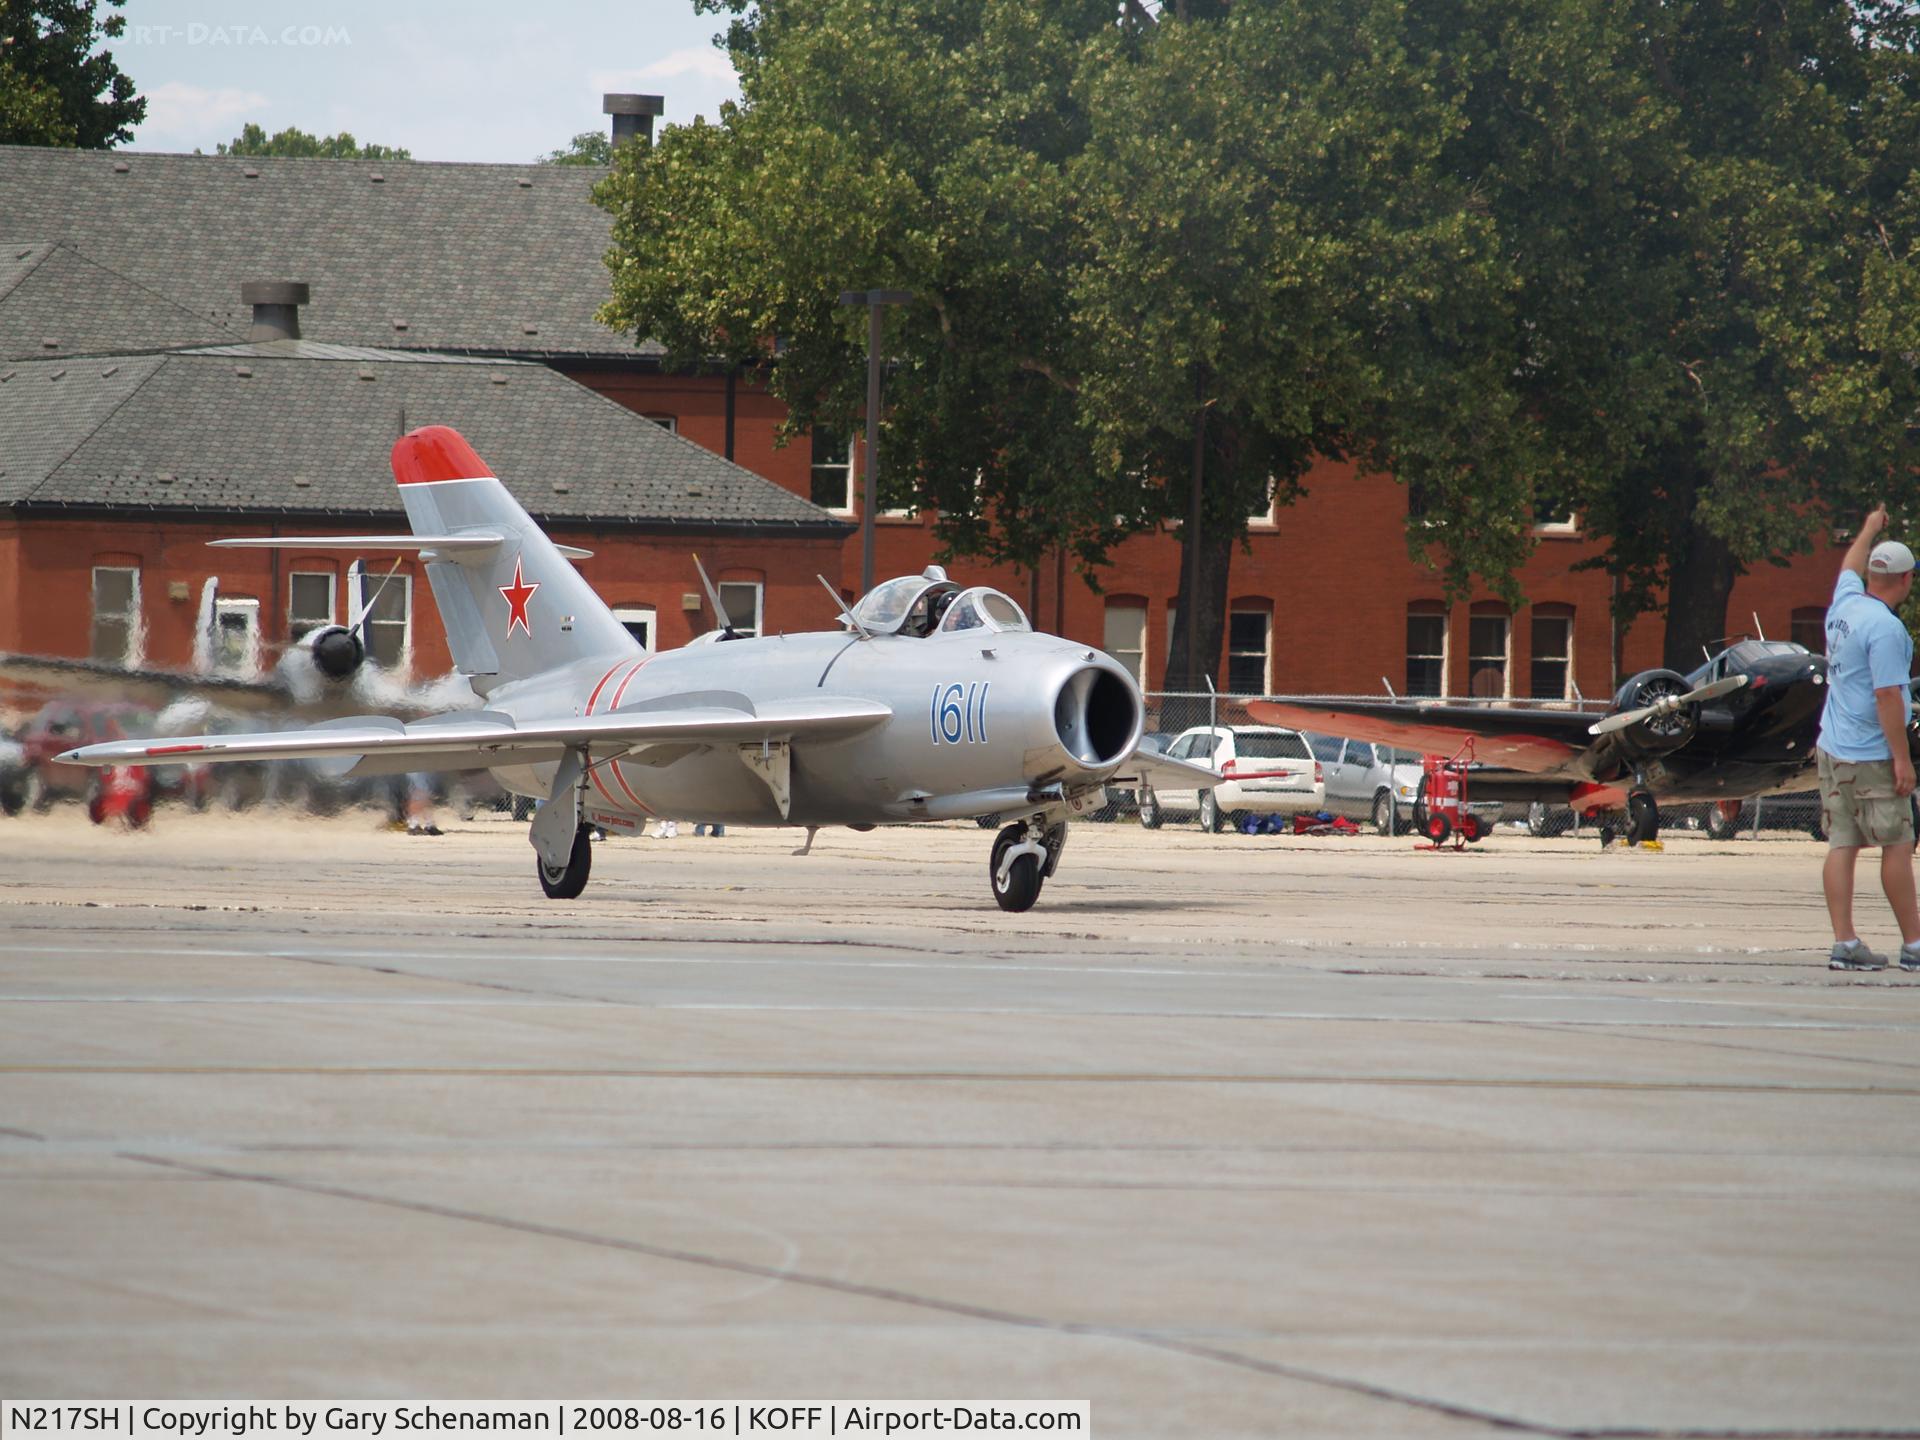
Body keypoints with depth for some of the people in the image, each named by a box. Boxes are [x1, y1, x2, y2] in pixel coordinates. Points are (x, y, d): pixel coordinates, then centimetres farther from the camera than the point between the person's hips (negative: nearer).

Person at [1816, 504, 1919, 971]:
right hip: (1870, 757, -8)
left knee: (1842, 845, 4)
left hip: (1832, 749, 8)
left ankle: (1844, 943, 1)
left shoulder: (1844, 605, 7)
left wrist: (1870, 529, 47)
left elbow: (1851, 567, 30)